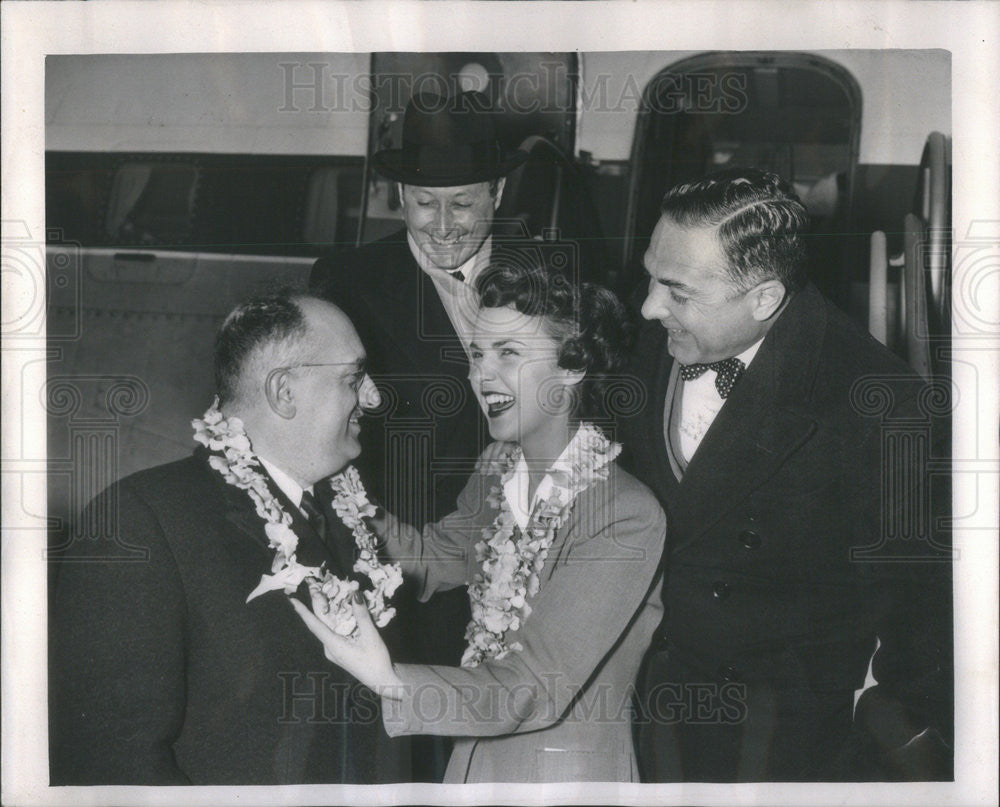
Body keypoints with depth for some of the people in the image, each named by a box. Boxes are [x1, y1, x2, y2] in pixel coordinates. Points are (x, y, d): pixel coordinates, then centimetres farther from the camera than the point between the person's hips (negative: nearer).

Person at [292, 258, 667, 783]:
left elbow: (534, 690, -27)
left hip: (570, 770, -6)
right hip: (475, 756, 6)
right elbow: (437, 554, 13)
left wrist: (389, 682, -37)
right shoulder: (498, 468, -3)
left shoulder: (629, 516, -25)